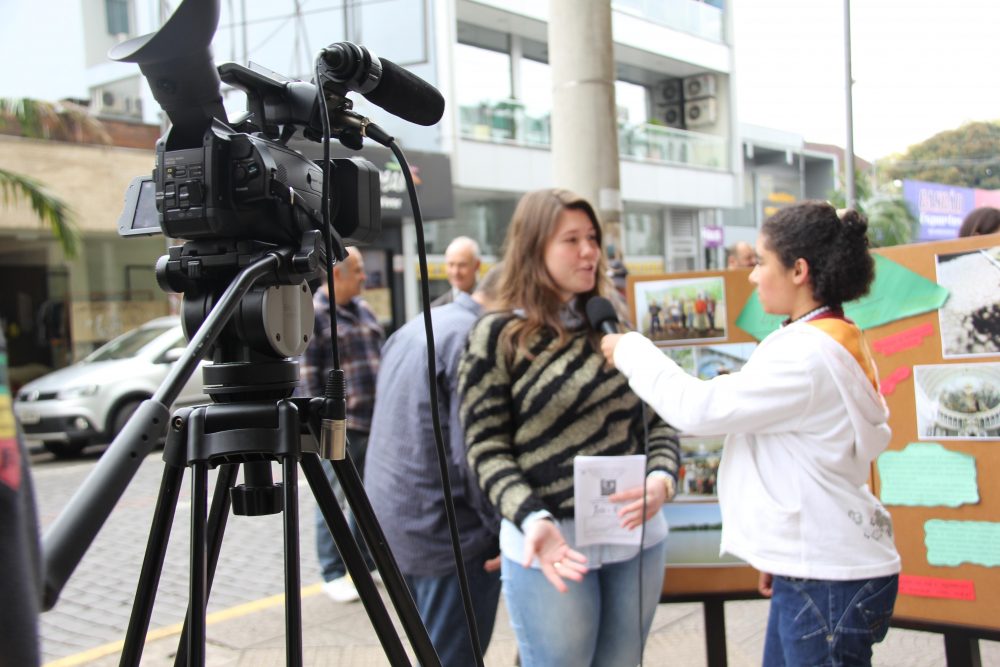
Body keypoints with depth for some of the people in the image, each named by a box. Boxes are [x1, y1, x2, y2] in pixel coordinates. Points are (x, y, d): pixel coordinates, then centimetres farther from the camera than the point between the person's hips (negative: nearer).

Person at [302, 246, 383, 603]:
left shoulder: (363, 309, 15)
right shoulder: (311, 314, -8)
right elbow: (308, 376, -11)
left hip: (374, 421, 7)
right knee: (334, 500, 2)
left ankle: (363, 562, 29)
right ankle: (333, 574, 12)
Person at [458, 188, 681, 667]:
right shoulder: (497, 335, -4)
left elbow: (658, 420, 9)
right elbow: (487, 448, -8)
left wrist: (662, 479, -11)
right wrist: (532, 519, -22)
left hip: (638, 536, 5)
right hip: (551, 542, -4)